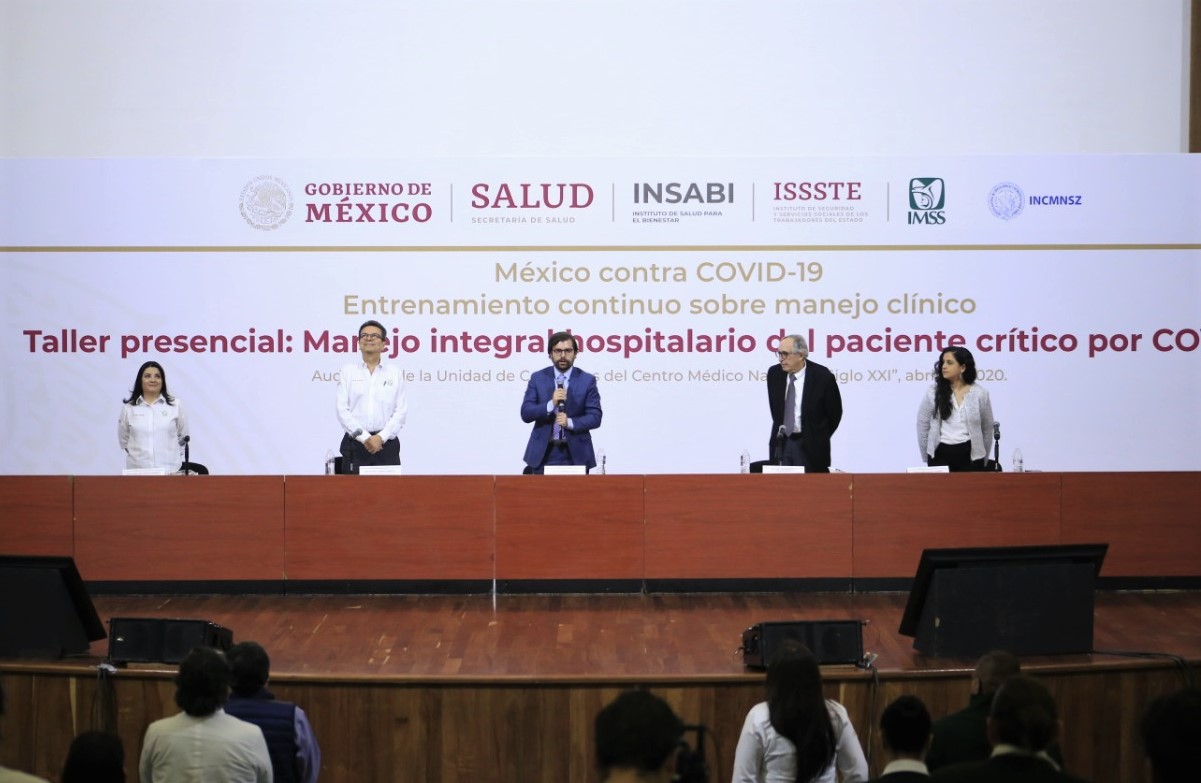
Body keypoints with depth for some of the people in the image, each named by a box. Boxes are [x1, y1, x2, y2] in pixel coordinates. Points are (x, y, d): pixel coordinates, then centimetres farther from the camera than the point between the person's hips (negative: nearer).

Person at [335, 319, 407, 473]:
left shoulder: (395, 372, 8)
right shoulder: (348, 372, 7)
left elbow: (401, 411, 2)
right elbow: (342, 410, 0)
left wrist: (381, 437, -10)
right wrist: (365, 438, -10)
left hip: (386, 443, 0)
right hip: (355, 443, 0)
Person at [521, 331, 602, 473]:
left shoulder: (587, 380, 3)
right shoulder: (538, 378, 5)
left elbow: (595, 417, -1)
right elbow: (525, 413, -2)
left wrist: (570, 422, -19)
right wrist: (551, 404, -18)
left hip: (576, 453, 0)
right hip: (544, 453, 0)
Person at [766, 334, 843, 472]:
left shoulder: (823, 377, -13)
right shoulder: (774, 373, -1)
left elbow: (834, 413, -1)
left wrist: (818, 439, 4)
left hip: (810, 447, -4)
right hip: (781, 443, 4)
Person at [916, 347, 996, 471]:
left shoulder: (980, 393, -1)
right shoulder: (933, 392, -2)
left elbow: (987, 429, 9)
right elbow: (922, 426, 5)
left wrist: (982, 460, 12)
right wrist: (927, 458, 6)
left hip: (969, 455, 0)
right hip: (940, 454, 0)